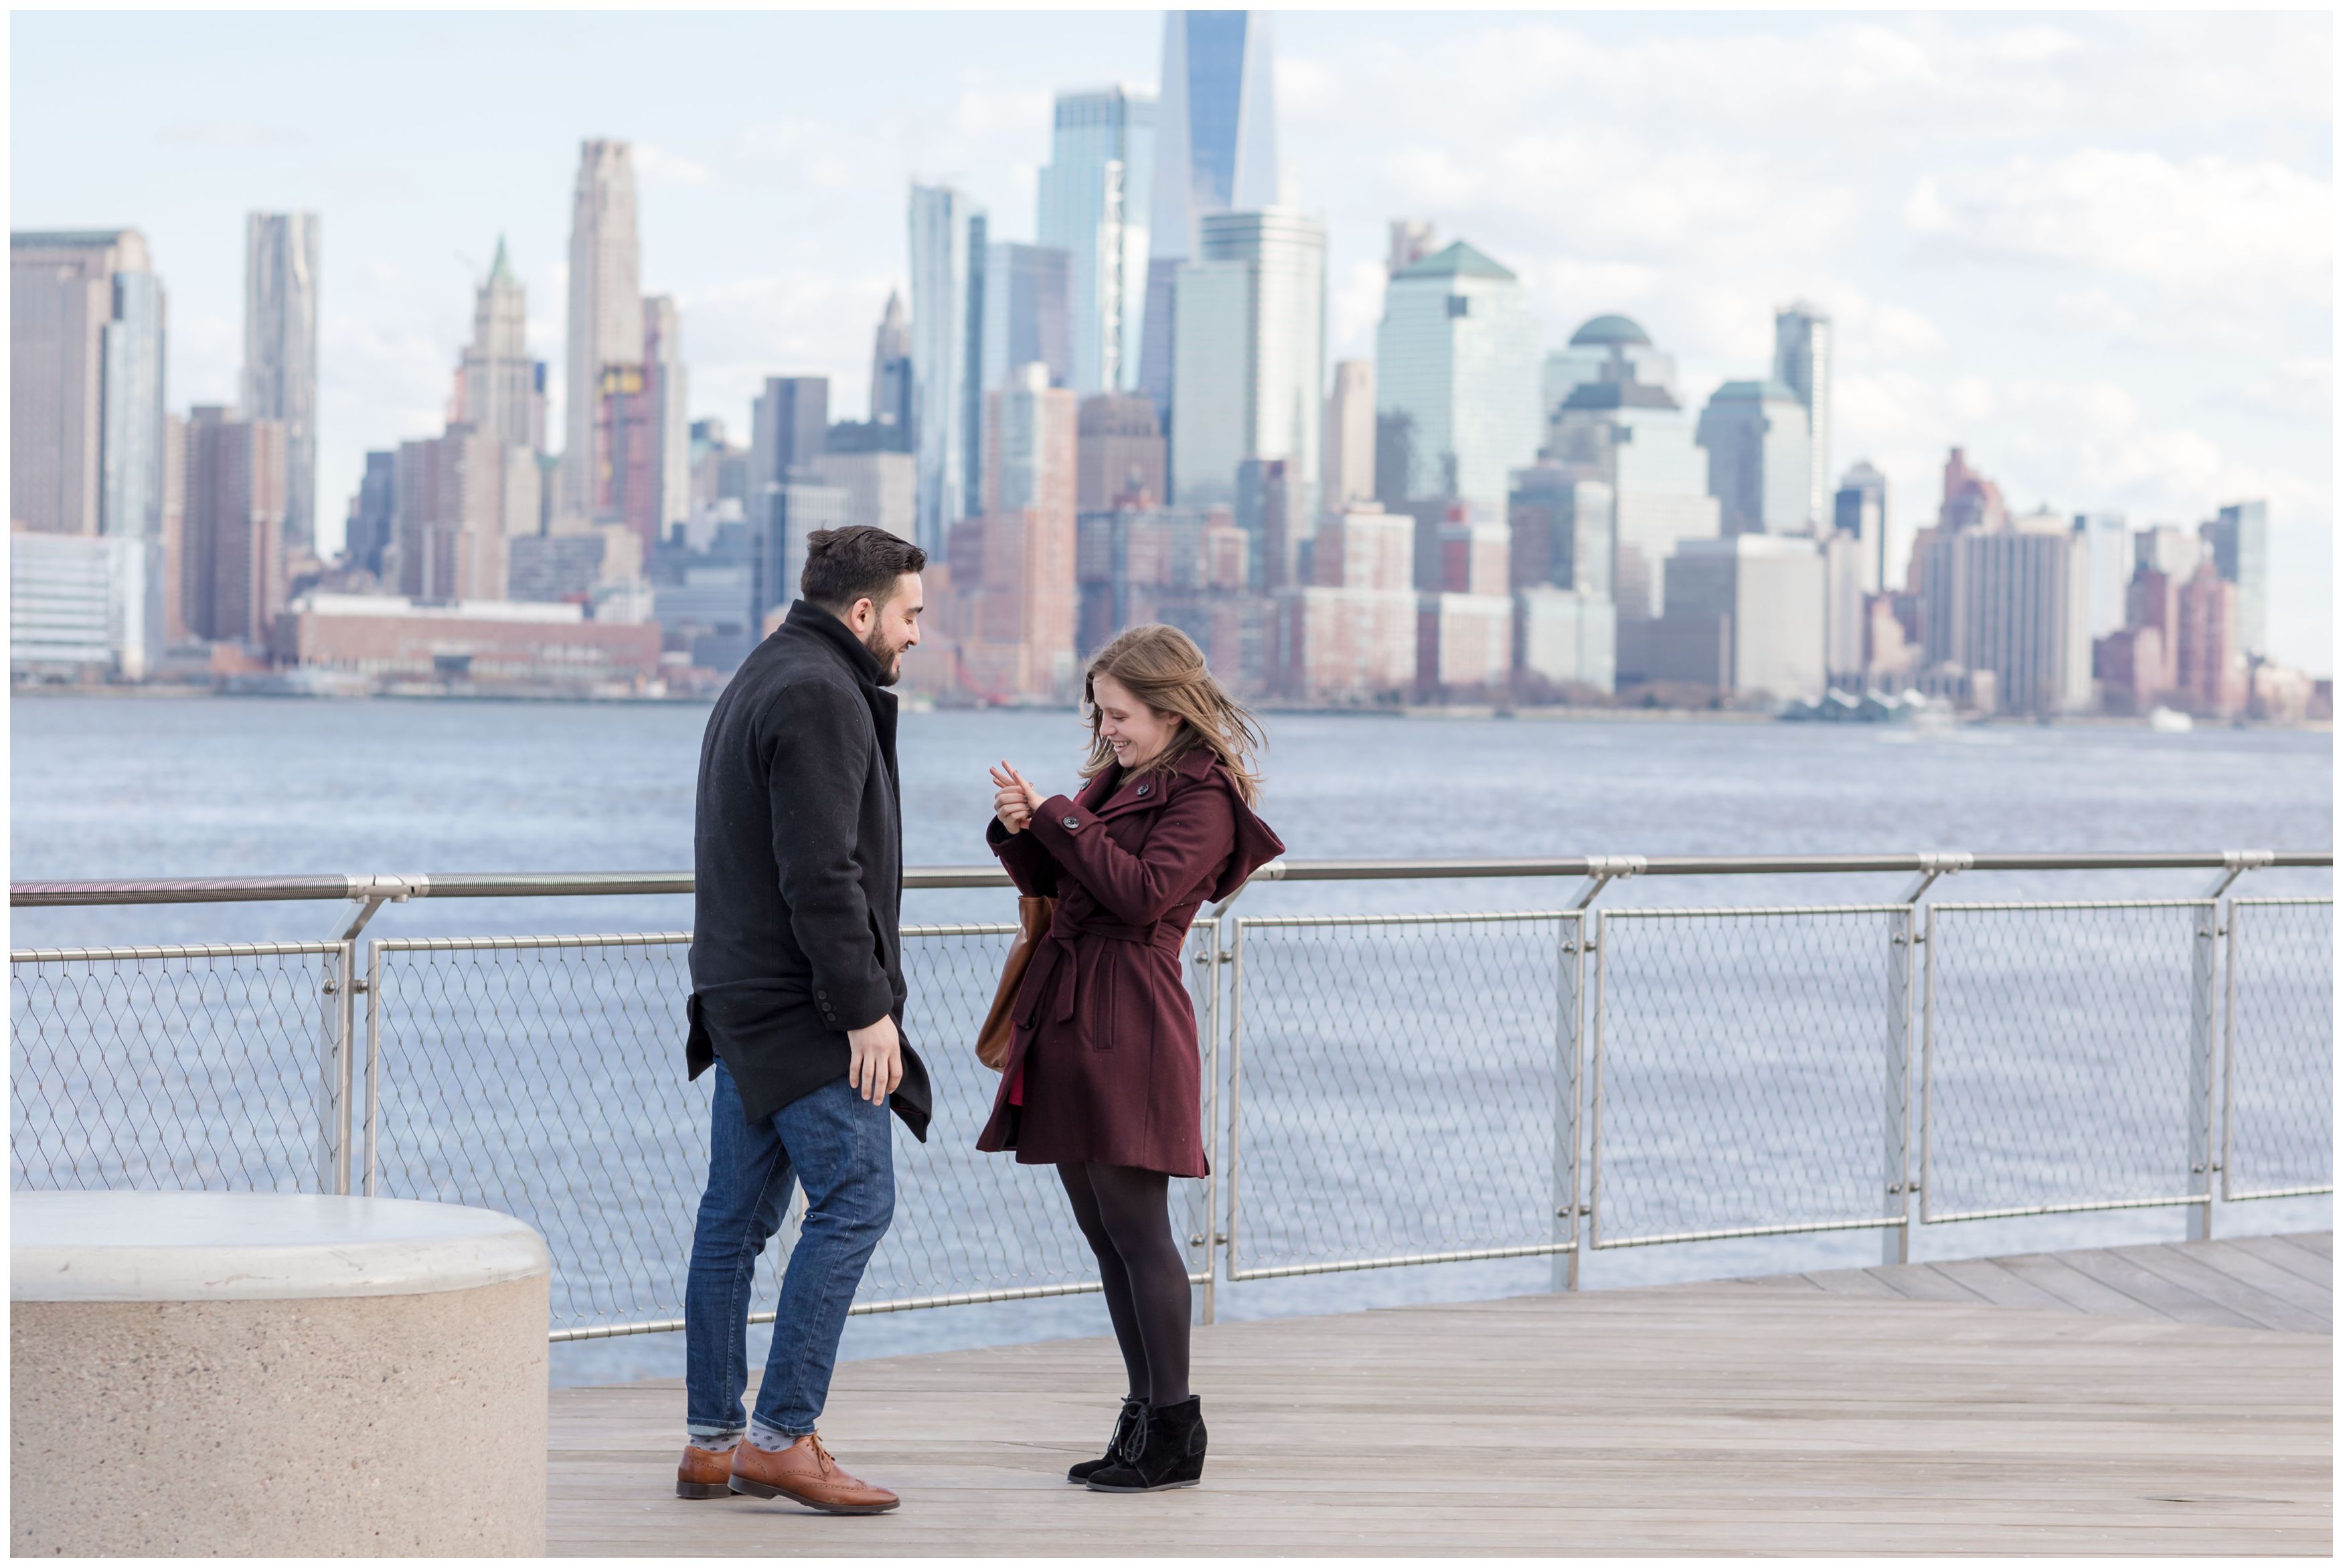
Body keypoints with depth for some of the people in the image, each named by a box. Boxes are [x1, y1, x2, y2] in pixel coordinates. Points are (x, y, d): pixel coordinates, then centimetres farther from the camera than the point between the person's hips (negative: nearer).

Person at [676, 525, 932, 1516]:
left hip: (744, 993, 11)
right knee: (855, 1200, -9)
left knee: (736, 1212, 10)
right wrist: (866, 1008, -20)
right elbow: (822, 874, -21)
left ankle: (712, 1441, 13)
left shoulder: (763, 681, 20)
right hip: (801, 1008, -11)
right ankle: (781, 1435, -10)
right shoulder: (822, 697, -14)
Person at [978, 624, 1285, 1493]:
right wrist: (1019, 832, -1)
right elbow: (1051, 886, 18)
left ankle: (1174, 1428, -3)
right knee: (1104, 1234, 10)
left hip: (1131, 1027, -9)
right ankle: (1145, 1419, 15)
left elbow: (1143, 892, -20)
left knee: (1136, 1228, -8)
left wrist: (1054, 818, -16)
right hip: (1068, 1018, 9)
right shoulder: (1112, 782, 18)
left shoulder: (1204, 799, -7)